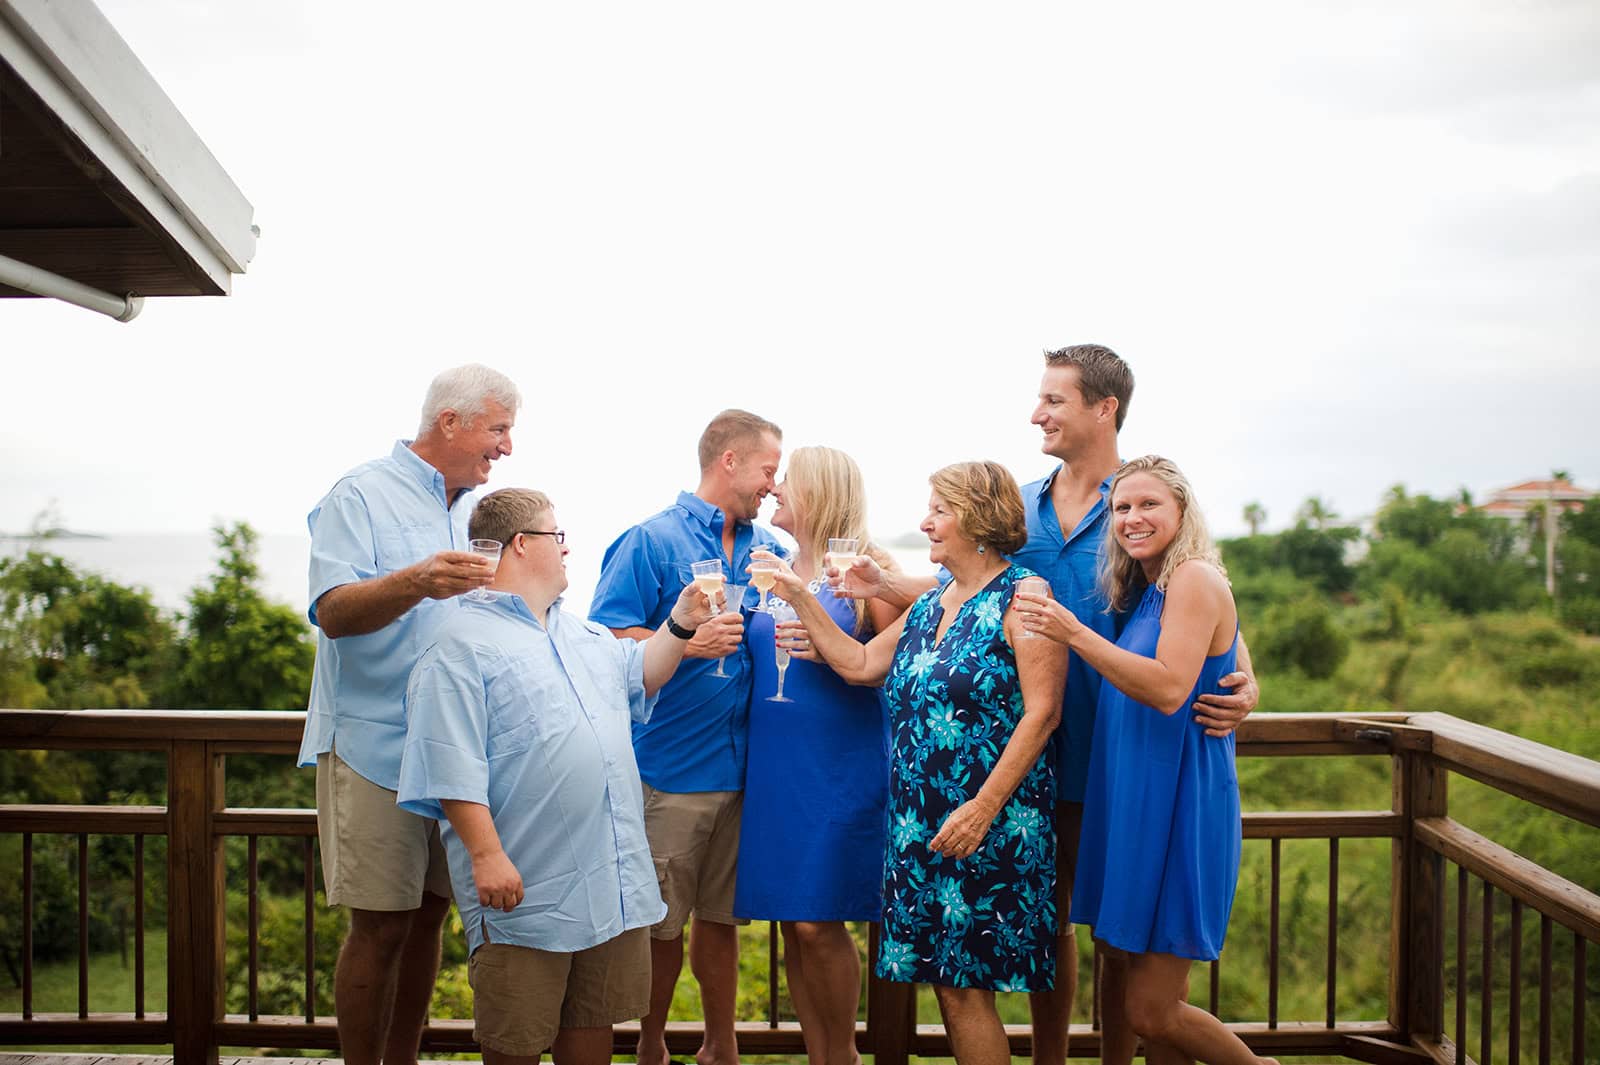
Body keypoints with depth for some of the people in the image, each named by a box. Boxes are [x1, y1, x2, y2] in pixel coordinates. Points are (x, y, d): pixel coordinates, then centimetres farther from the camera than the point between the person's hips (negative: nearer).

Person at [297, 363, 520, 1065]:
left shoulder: (475, 510, 16)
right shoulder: (362, 496, -5)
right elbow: (334, 612, -17)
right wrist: (416, 582, -34)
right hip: (377, 746, -7)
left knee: (428, 915, 11)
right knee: (381, 925, -4)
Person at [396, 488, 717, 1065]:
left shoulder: (585, 634, 16)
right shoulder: (465, 644, -11)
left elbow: (637, 676, 32)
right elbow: (451, 769, -18)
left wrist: (680, 625, 18)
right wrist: (486, 855, -22)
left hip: (612, 884, 8)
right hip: (524, 887, -7)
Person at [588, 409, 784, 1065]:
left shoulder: (769, 549, 12)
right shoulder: (652, 541, -5)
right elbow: (604, 640, -10)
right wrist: (688, 642, -20)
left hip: (744, 766, 5)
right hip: (670, 770, -5)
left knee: (721, 915, 14)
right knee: (660, 922, 5)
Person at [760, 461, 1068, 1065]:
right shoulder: (928, 607, 15)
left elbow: (1042, 712, -15)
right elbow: (859, 664, 15)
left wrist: (983, 809, -19)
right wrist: (801, 599, 8)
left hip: (990, 824, -7)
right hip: (920, 823, 7)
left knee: (963, 985, -4)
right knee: (946, 982, 10)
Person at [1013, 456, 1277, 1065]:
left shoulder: (1195, 578, -12)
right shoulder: (1143, 591, 15)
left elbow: (1169, 690, -22)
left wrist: (1074, 634, -25)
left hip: (1178, 805, -9)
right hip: (1129, 804, 9)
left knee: (1151, 1010, -3)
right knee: (1119, 975, 12)